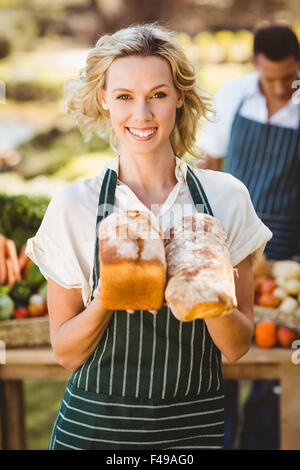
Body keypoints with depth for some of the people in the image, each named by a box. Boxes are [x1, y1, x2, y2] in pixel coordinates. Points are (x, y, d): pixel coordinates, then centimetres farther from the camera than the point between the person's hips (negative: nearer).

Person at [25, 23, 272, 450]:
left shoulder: (226, 197, -4)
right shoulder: (73, 206, -7)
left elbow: (237, 347, 0)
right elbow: (66, 354, -3)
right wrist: (105, 298, -20)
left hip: (195, 426, 1)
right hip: (95, 426, -1)